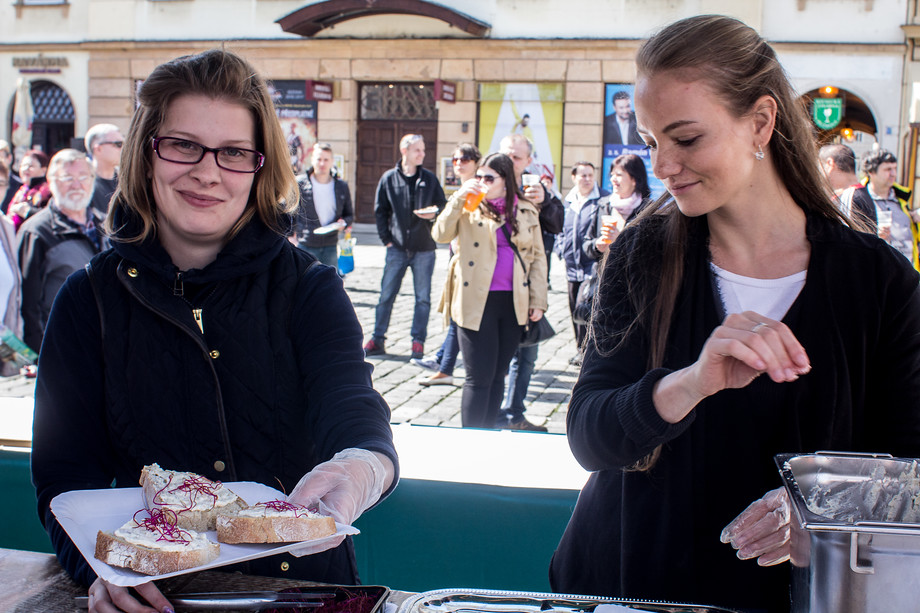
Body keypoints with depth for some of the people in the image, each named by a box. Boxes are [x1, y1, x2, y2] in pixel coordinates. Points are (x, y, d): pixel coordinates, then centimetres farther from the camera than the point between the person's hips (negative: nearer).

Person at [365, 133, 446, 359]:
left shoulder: (429, 178, 5)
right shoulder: (389, 178, 3)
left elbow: (442, 204, 12)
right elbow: (380, 211, 8)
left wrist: (435, 213, -10)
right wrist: (386, 238, 0)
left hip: (424, 248, 1)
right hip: (397, 247, 0)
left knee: (423, 298, 3)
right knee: (386, 295, 2)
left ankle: (418, 342, 11)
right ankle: (377, 340, 12)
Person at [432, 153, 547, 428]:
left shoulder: (527, 212, 10)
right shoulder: (470, 207, 4)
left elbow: (537, 258, 11)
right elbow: (441, 234, -10)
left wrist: (538, 300, 5)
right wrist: (459, 198, -15)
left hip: (513, 303, 3)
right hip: (477, 302, -3)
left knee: (498, 374, 11)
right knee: (479, 377, -5)